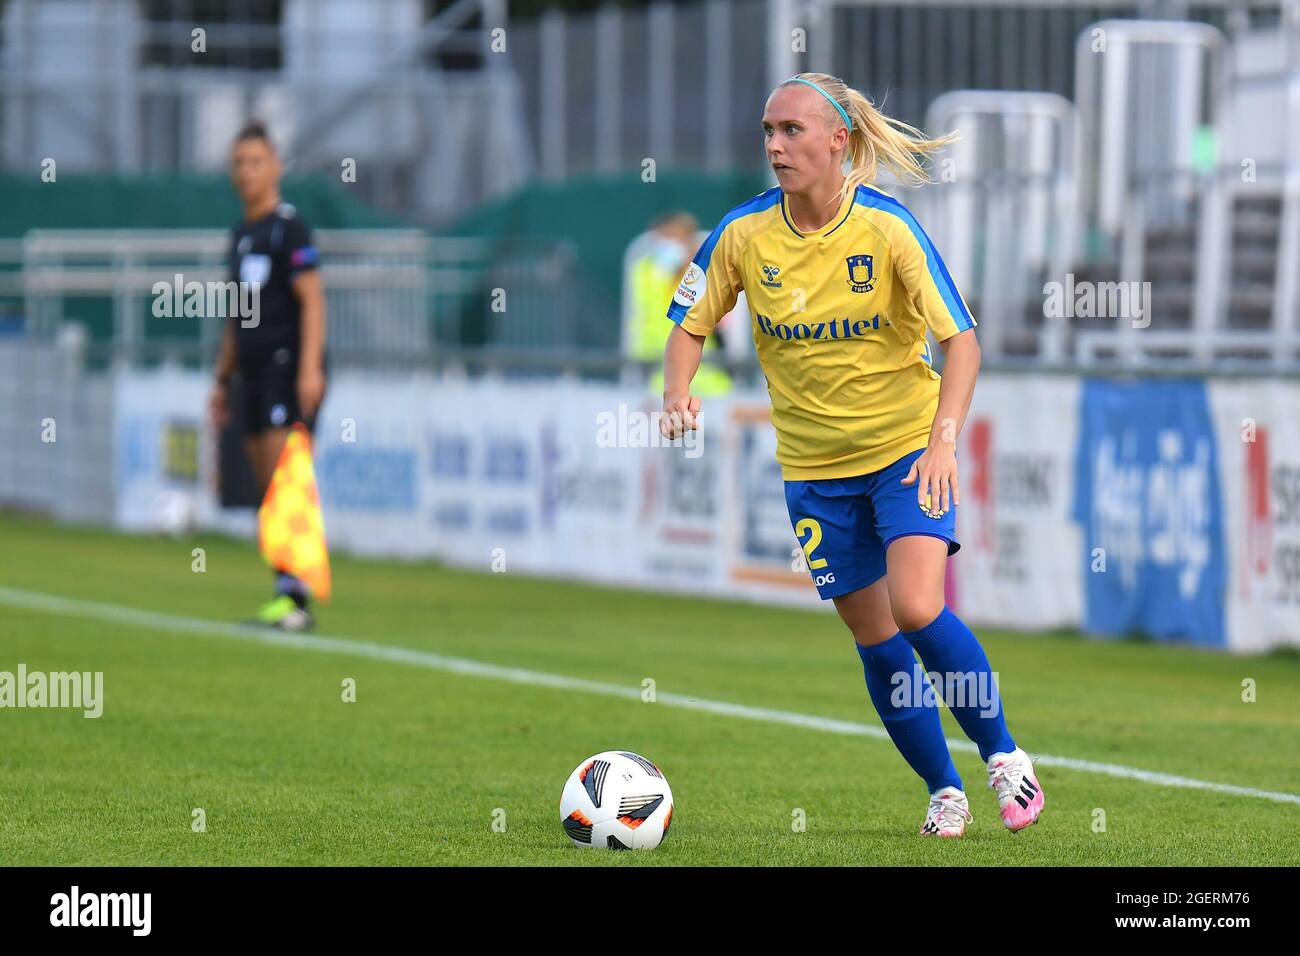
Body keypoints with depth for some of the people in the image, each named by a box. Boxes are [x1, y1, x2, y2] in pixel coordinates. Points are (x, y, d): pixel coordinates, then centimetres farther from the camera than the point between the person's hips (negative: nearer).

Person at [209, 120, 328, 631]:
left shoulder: (289, 225, -6)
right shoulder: (241, 235, 18)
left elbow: (312, 299, -13)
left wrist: (310, 368, -22)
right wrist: (222, 379, 23)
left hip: (289, 369, -8)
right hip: (255, 376, 8)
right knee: (266, 489, 6)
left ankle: (295, 596, -18)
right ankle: (282, 595, 8)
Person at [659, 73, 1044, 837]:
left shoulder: (885, 227, -15)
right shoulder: (744, 235, -7)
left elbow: (961, 338, -16)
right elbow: (690, 326, 6)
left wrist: (944, 436, -29)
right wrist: (679, 394, -15)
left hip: (907, 446, -3)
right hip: (814, 465, 3)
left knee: (917, 608, -21)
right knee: (875, 639, 5)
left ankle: (1003, 754, -1)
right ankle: (945, 792, 22)